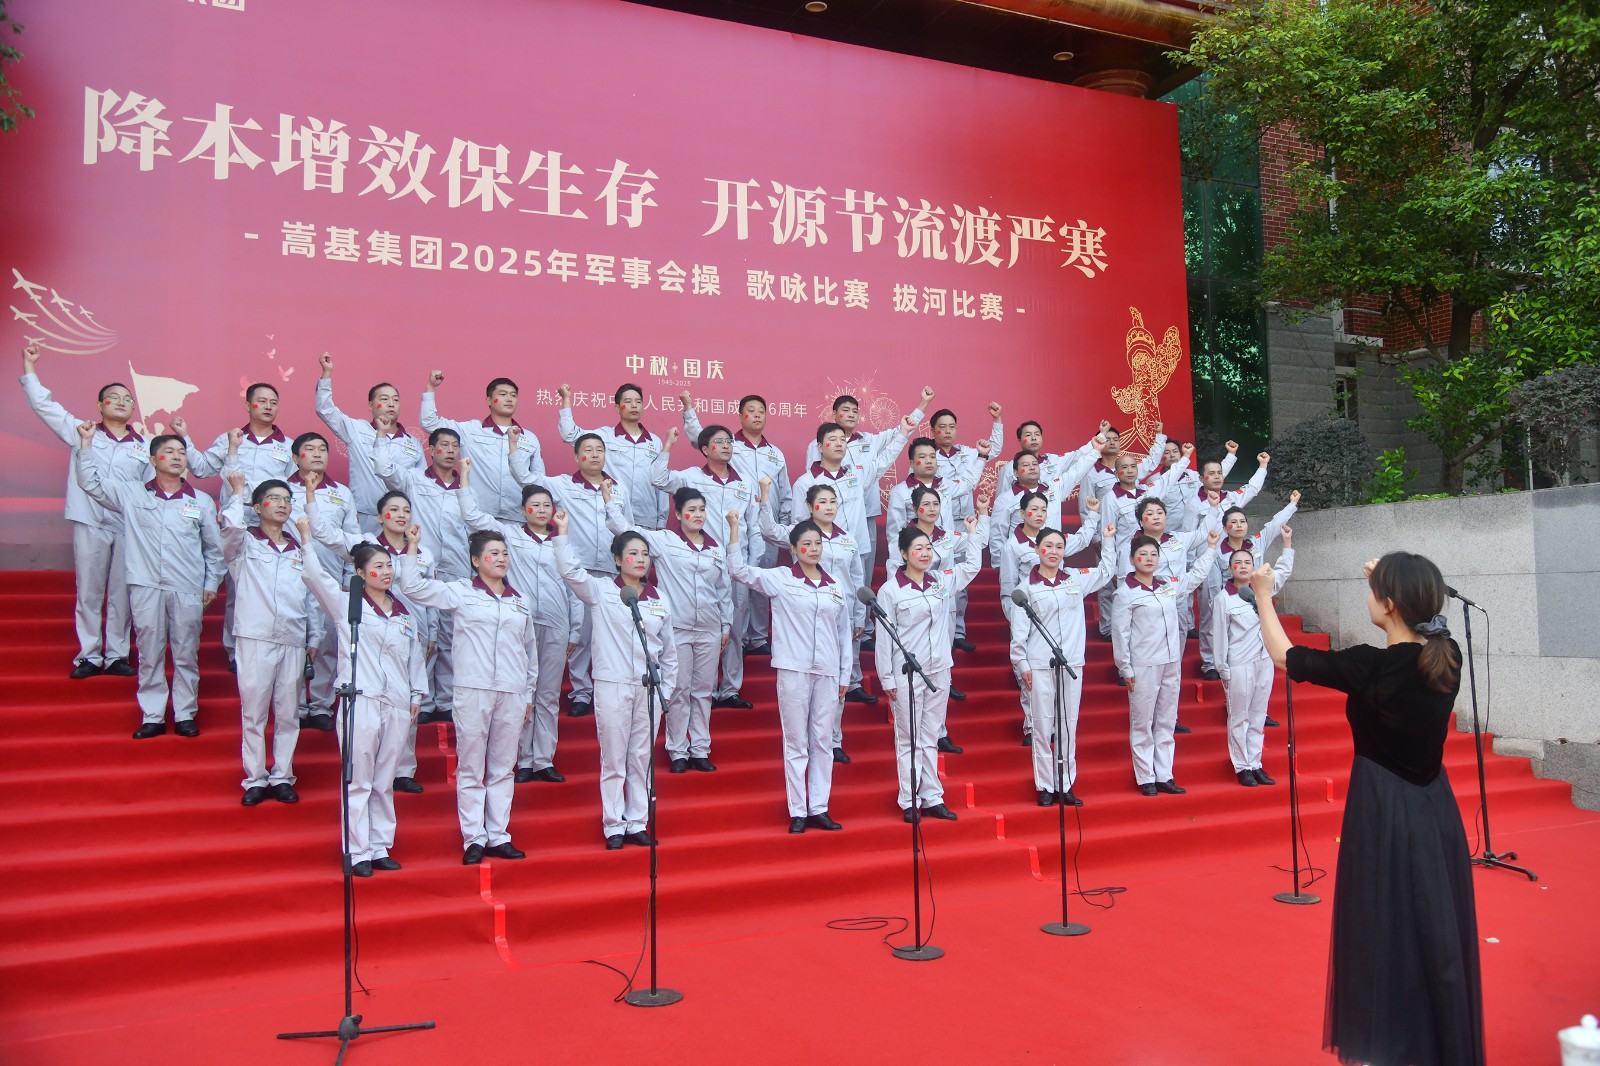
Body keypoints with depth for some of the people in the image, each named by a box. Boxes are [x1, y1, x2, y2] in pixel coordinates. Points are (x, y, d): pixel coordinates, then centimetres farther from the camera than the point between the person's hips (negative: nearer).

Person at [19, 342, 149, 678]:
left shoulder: (145, 447, 11)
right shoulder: (82, 433, 9)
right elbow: (44, 406, 6)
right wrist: (29, 370, 2)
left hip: (130, 527, 1)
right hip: (90, 524, -1)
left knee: (122, 594, 4)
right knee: (88, 592, 3)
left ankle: (116, 656, 12)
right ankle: (89, 656, 11)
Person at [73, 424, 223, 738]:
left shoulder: (202, 501, 8)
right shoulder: (132, 495, 8)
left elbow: (214, 548, 13)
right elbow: (91, 484, 5)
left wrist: (211, 583, 9)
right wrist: (86, 443, -1)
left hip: (187, 591, 0)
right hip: (146, 588, 0)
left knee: (186, 655, 4)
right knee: (149, 655, 4)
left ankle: (185, 715, 12)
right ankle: (152, 717, 11)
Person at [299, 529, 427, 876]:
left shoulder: (405, 613, 13)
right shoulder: (346, 605, 2)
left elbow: (415, 656, 18)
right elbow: (314, 575, -11)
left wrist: (417, 694, 14)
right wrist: (306, 535, -10)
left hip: (397, 706, 4)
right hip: (361, 701, -4)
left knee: (384, 783, 9)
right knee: (359, 781, -1)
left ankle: (380, 848, 16)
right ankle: (358, 853, 5)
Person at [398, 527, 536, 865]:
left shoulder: (520, 601, 15)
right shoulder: (460, 592, 4)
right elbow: (412, 587, -4)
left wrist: (529, 694, 17)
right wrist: (412, 547, -9)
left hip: (512, 695, 4)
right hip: (473, 691, -3)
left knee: (503, 767, 8)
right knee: (471, 767, 0)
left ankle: (499, 836, 15)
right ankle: (473, 839, 7)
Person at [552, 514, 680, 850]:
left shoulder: (660, 599, 9)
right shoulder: (600, 590, 1)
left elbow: (669, 649, 13)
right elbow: (570, 571, -15)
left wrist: (667, 690, 11)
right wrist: (562, 534, -21)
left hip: (649, 689, 3)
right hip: (612, 686, -3)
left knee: (642, 759, 8)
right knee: (613, 760, 2)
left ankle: (637, 824, 18)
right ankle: (614, 827, 11)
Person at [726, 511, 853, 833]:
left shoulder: (835, 586, 10)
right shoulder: (780, 579, 0)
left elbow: (845, 633, 13)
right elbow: (739, 570, -10)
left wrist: (845, 676, 11)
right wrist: (735, 529, -19)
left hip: (828, 673, 3)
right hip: (794, 671, -3)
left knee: (823, 741, 8)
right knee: (796, 743, 3)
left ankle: (819, 808, 17)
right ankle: (798, 811, 10)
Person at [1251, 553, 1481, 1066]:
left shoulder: (1370, 666, -20)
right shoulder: (1447, 656, -6)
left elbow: (1284, 655, -6)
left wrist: (1263, 594, 8)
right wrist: (1395, 581, 27)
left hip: (1383, 812, -6)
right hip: (1437, 810, 6)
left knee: (1385, 939, 6)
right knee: (1439, 935, 16)